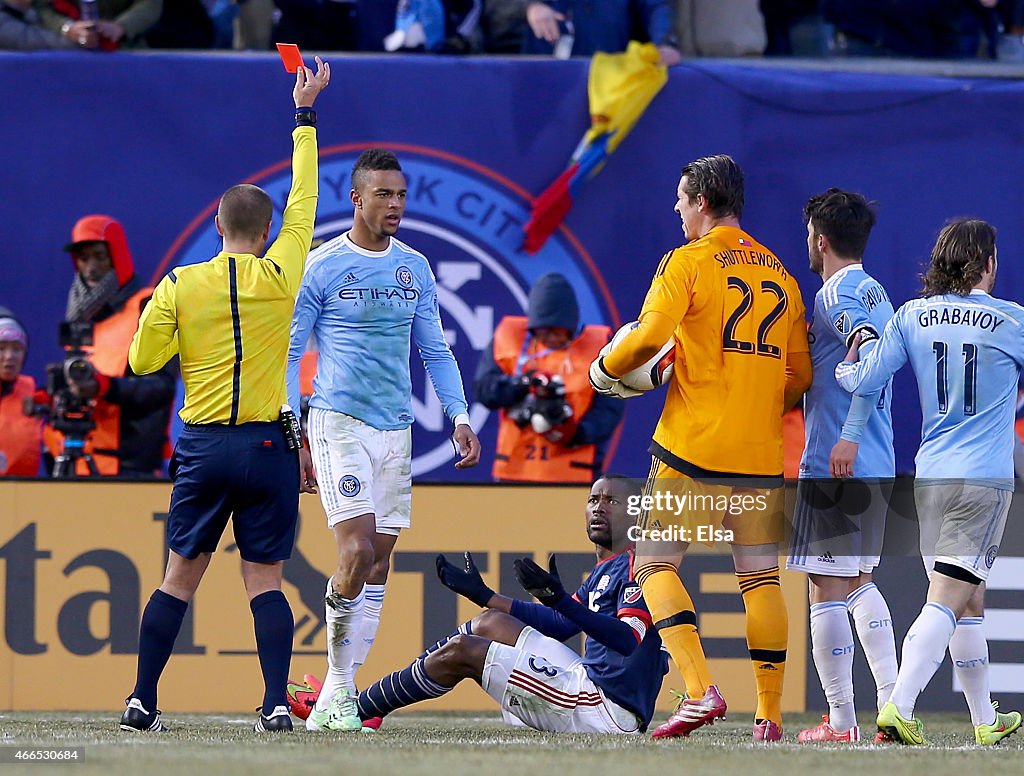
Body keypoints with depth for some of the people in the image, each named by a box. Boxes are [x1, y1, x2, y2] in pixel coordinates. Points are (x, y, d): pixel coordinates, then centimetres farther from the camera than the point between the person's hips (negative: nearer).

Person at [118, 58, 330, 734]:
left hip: (202, 446, 1)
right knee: (265, 581, 2)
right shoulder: (279, 276, -3)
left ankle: (144, 701, 6)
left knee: (180, 578, 7)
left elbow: (142, 360, 2)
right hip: (269, 444, -1)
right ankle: (276, 704, -9)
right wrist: (305, 114, 16)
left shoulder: (178, 286, -2)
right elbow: (303, 202, 8)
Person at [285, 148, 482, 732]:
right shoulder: (322, 267, -3)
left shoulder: (415, 268, 12)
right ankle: (338, 689, -4)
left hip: (397, 429, 5)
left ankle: (337, 697, 7)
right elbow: (288, 355, 0)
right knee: (358, 552, -18)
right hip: (339, 421, -5)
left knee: (379, 564, 2)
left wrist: (460, 416, 5)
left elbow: (435, 350, 17)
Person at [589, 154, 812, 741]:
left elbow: (648, 338, -16)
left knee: (656, 563, 1)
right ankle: (770, 714, 6)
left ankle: (701, 691, -16)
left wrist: (605, 372, 3)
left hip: (692, 448, -5)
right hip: (761, 452, 5)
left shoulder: (688, 263, -4)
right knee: (761, 577, 9)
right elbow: (801, 374, 14)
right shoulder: (780, 274, 13)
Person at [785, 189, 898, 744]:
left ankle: (841, 720, -4)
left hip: (835, 466, -10)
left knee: (826, 588, -5)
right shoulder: (876, 293, 17)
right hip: (878, 465, 10)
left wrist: (848, 436, -29)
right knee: (859, 582, 20)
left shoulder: (836, 292, -11)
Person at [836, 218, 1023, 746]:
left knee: (968, 602, 17)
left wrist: (846, 359, 20)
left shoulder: (912, 316, 3)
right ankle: (898, 708, -25)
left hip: (930, 475, 5)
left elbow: (863, 380, -1)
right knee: (947, 600, -11)